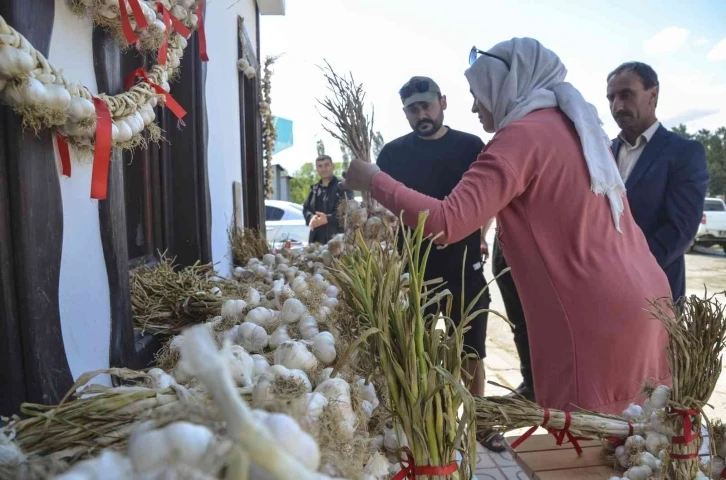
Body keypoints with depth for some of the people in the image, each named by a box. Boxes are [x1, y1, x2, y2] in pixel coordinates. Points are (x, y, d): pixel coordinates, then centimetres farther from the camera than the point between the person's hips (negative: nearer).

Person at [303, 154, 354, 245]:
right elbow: (306, 208, 17)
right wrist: (312, 217, -8)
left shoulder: (343, 186, 0)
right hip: (317, 238, 6)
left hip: (337, 238, -6)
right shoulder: (314, 189, 20)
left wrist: (327, 219, -22)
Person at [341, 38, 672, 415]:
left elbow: (446, 222, -21)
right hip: (644, 301, 9)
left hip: (595, 317, -9)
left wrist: (374, 181, -10)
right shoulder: (577, 126, 15)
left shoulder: (521, 135, -11)